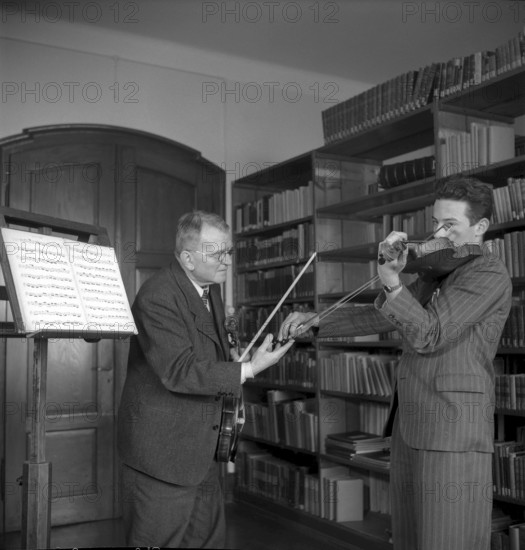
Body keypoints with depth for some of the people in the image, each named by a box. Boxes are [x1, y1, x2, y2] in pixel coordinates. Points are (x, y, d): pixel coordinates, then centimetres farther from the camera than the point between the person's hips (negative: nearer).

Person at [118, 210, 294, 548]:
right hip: (163, 448, -8)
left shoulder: (210, 288, 8)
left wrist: (231, 353, 3)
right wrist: (249, 369, -28)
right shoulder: (157, 297, -21)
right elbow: (179, 372, -28)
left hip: (204, 449, 9)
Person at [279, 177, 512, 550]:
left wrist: (392, 279, -25)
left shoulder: (488, 273, -9)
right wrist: (315, 321, 7)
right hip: (411, 428, 9)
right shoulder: (441, 270, 18)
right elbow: (382, 318, 15)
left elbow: (428, 336, -17)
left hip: (455, 435, -9)